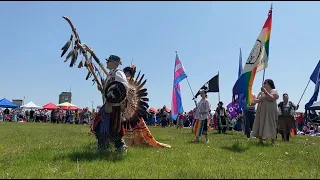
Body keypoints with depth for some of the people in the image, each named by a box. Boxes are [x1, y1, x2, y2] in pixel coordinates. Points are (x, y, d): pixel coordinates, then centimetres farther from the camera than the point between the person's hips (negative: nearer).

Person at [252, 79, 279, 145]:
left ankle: (273, 142, -5)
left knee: (270, 125, -8)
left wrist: (265, 91, -16)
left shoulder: (274, 91, 3)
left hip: (270, 111, -5)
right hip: (261, 111, 5)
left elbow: (272, 98, -16)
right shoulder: (261, 92, 17)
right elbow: (255, 100, 13)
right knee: (260, 124, 1)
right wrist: (259, 100, -9)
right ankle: (260, 140, 5)